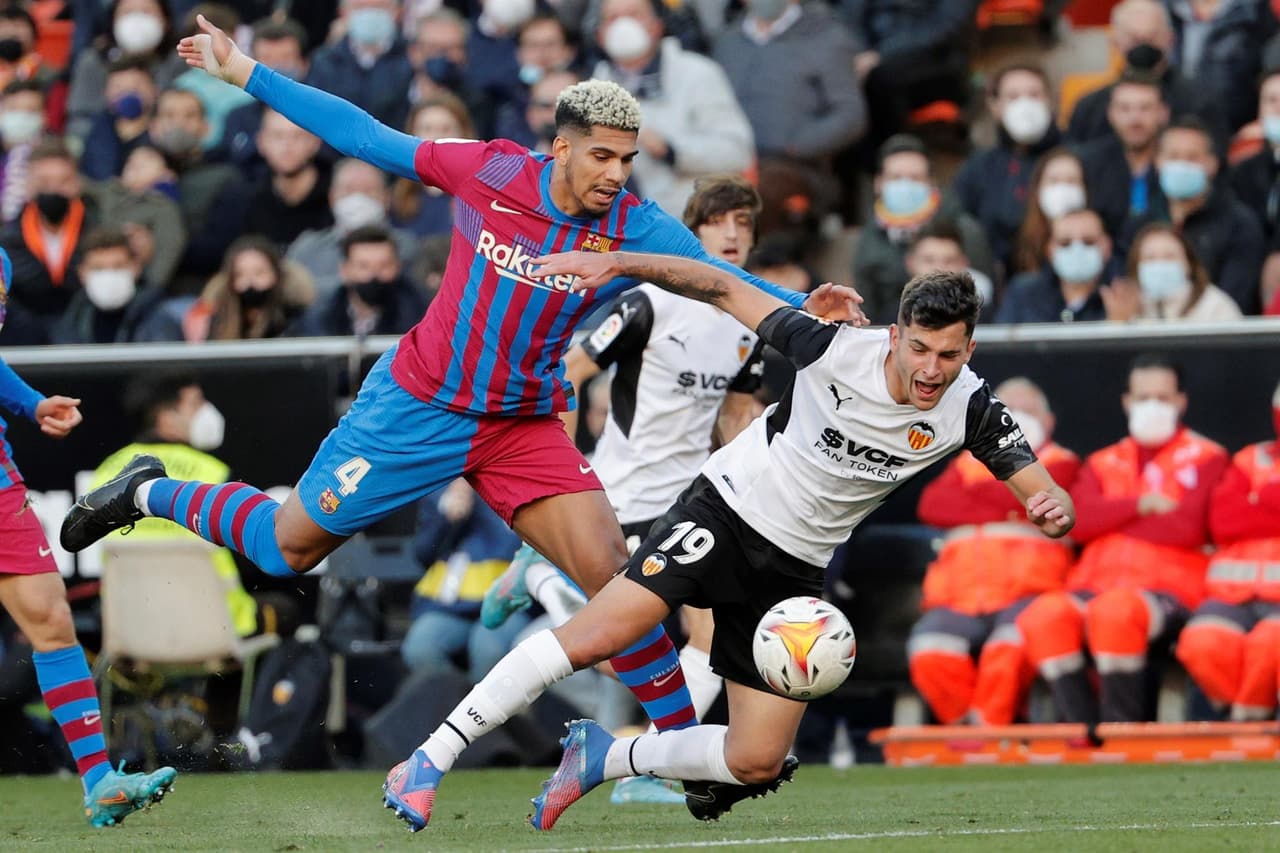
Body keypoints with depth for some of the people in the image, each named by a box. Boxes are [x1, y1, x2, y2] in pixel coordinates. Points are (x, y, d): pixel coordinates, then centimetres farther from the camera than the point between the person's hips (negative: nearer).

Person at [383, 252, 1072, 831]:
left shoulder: (968, 408, -12)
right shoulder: (838, 349, -19)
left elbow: (1045, 495, -11)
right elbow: (722, 288, -12)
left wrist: (1054, 512, -36)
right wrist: (616, 262, -22)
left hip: (792, 569, 4)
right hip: (725, 512, -4)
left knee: (757, 764, -3)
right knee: (598, 634, -24)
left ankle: (601, 756, 21)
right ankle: (431, 759, -16)